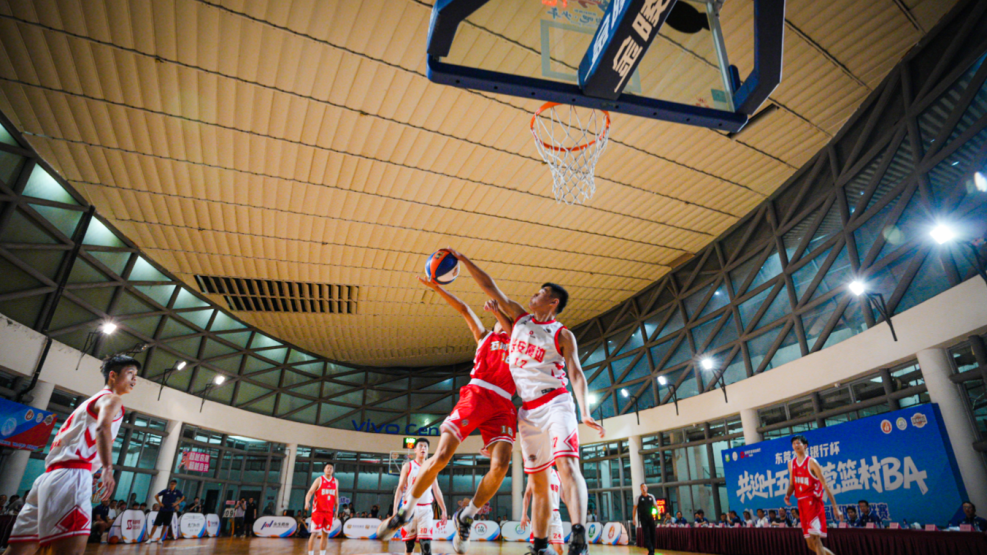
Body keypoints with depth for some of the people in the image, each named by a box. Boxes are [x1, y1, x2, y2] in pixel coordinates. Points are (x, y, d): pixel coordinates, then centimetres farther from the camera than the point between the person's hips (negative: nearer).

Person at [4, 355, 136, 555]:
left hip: (51, 474, 10)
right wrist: (108, 469, -33)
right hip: (72, 473, -10)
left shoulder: (93, 400, 30)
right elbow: (102, 428, -21)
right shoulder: (112, 398, 0)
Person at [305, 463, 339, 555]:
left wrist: (336, 510, 11)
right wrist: (307, 502, -30)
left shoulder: (335, 482, 10)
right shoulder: (319, 480, -4)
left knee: (325, 534, 7)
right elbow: (310, 492, -12)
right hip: (318, 511, -4)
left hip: (329, 512, 4)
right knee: (315, 533, -7)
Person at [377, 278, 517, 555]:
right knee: (441, 456, -14)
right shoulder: (485, 336, 25)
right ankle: (405, 511, 9)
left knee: (500, 466, -19)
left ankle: (466, 517, 6)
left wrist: (497, 312, 5)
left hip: (502, 405, 1)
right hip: (475, 394, -1)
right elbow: (463, 309, 23)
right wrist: (436, 287, 19)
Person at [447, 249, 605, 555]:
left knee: (566, 464, -24)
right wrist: (462, 259, 13)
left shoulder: (563, 335, 0)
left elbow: (576, 373, -8)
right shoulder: (520, 317, 12)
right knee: (538, 481, 7)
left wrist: (585, 412, -22)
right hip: (527, 409, 5)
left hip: (555, 402, -4)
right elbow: (488, 285, 13)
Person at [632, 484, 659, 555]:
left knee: (652, 534, 4)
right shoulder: (638, 497, 1)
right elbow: (635, 508, 3)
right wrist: (634, 518, -3)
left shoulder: (651, 497, 8)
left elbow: (655, 505, 13)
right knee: (646, 535, -7)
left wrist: (658, 512, -8)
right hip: (643, 518, -3)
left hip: (651, 517, 3)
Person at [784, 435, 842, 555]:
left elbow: (825, 485, -9)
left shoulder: (812, 462, -8)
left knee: (815, 537, -15)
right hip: (802, 503, 6)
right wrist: (788, 495, 0)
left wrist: (835, 507, -11)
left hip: (814, 501, -6)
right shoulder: (791, 464, 10)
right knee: (811, 545, 10)